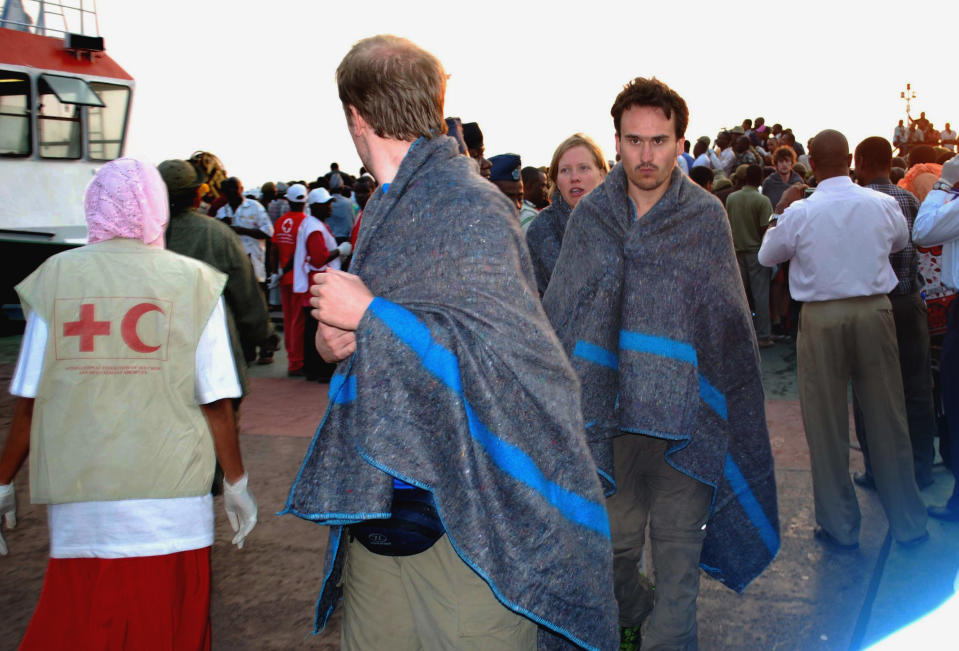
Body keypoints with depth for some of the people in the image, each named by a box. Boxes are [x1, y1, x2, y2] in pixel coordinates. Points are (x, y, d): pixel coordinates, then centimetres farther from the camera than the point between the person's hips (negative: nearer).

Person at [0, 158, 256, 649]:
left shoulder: (54, 277, 1)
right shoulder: (195, 282, -3)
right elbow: (215, 402, -4)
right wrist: (237, 483, 8)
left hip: (79, 503, 1)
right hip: (170, 498, -1)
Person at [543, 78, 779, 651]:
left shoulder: (707, 216, 0)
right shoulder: (590, 216, 3)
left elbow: (730, 320, 4)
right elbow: (560, 316, 7)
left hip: (684, 406, -1)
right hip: (610, 404, 2)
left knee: (677, 539, 5)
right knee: (615, 537, 12)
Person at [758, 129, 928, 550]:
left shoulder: (798, 214, -11)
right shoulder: (882, 204, -3)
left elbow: (767, 256, 7)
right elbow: (901, 240, 19)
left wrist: (776, 222, 22)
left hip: (822, 318, -2)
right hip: (875, 312, 2)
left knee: (827, 426, 8)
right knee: (887, 419, 12)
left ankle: (840, 527, 17)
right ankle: (908, 523, 23)